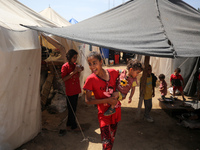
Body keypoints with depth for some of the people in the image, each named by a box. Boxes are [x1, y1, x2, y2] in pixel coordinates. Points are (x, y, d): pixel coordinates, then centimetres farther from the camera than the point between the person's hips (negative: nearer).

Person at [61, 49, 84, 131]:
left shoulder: (75, 65, 9)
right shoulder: (65, 66, -11)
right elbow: (64, 79, -18)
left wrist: (79, 71, -3)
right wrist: (73, 72, -22)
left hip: (76, 90, 7)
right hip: (70, 91, -7)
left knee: (73, 109, 15)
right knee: (72, 109, 2)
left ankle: (69, 124, 29)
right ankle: (73, 126, 17)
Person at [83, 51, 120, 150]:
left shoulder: (113, 72, -10)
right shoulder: (91, 79, -18)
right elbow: (88, 100, -16)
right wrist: (107, 100, -22)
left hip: (116, 111, 4)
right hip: (104, 114, -4)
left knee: (112, 139, 22)